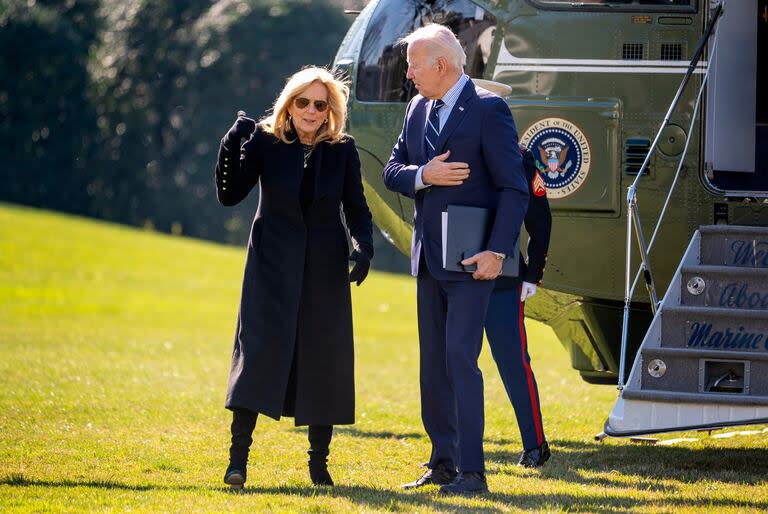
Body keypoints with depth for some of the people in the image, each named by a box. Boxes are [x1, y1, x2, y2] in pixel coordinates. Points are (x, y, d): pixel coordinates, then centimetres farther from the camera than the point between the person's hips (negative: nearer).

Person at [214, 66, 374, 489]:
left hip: (325, 269, 2)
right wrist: (232, 147, -20)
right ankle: (238, 454, -10)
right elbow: (229, 195, -7)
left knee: (323, 360, 3)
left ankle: (319, 462, 12)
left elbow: (356, 208, 7)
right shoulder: (265, 141, -3)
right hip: (273, 266, -2)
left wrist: (363, 247, -10)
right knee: (259, 351, -10)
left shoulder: (342, 150, 2)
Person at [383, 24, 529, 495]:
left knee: (460, 359, -13)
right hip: (429, 257, 8)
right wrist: (423, 175, -11)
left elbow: (514, 188, -14)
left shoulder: (488, 110, -12)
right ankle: (443, 464, 20)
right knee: (434, 363, 12)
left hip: (469, 259, -8)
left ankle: (471, 471, -13)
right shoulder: (419, 109, 11)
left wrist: (497, 251, -21)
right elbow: (392, 170, 12)